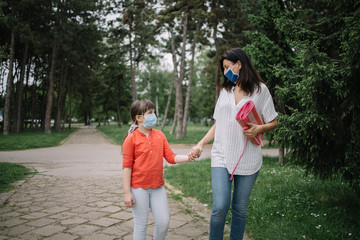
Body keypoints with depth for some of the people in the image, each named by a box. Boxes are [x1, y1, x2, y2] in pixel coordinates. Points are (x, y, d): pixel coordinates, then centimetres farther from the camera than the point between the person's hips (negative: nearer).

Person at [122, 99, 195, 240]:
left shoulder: (160, 135, 6)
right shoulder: (131, 139, -8)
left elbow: (171, 157, 4)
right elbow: (127, 167, -8)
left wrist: (188, 158, -13)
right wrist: (127, 193, -10)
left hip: (158, 188, 4)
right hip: (138, 188, -4)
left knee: (164, 222, 7)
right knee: (141, 225, 6)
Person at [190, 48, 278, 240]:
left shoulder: (260, 89, 4)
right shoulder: (225, 91, 15)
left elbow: (273, 123, 5)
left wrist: (258, 129, -15)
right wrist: (200, 144, 9)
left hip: (248, 159, -2)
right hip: (222, 157, 2)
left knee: (240, 209, 7)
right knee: (220, 206, -10)